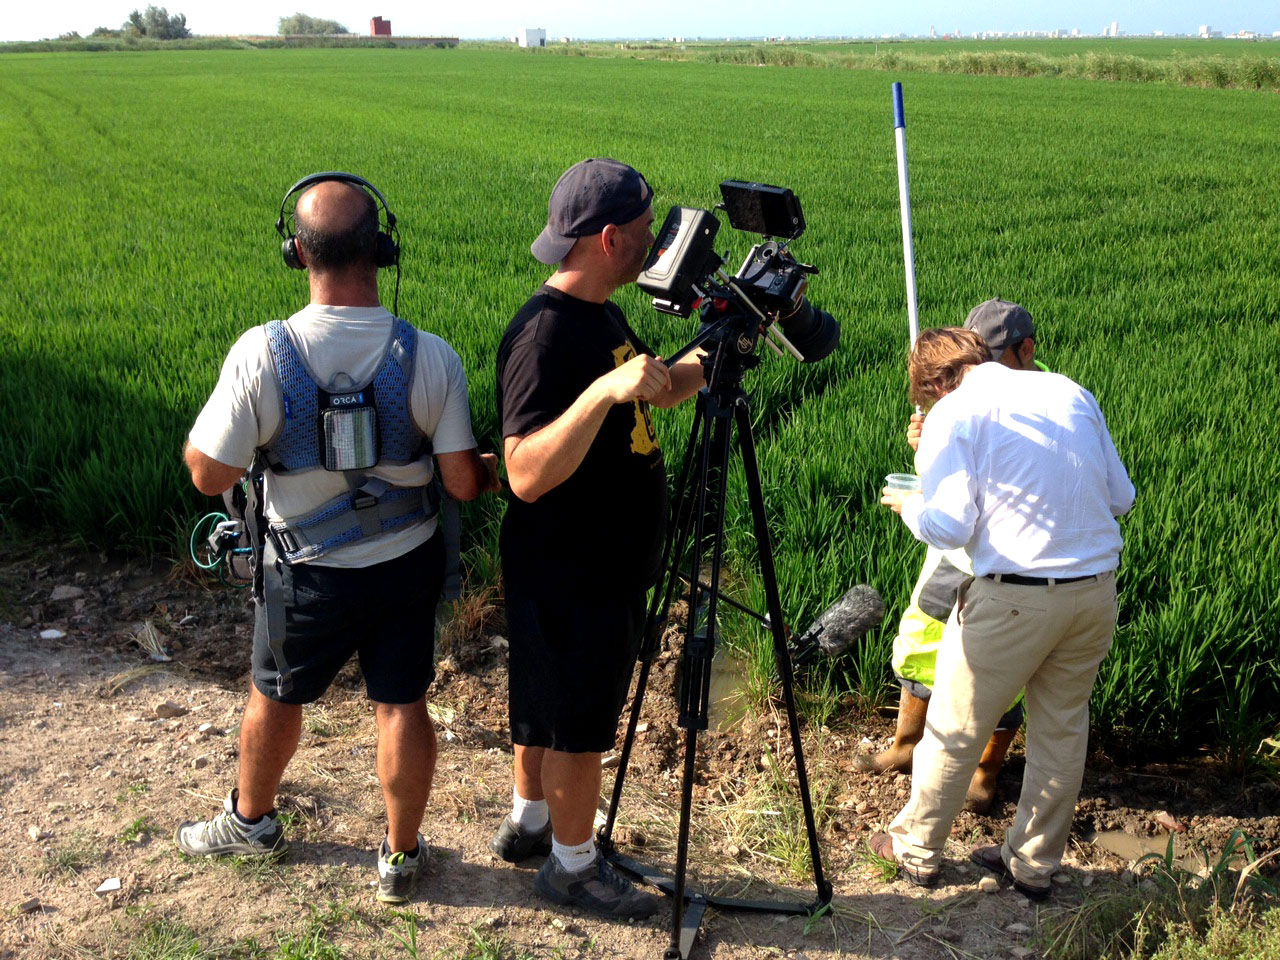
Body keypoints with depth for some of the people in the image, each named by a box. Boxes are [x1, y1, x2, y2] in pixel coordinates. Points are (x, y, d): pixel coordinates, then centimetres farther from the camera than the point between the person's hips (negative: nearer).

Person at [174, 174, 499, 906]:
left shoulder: (262, 354, -22)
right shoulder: (430, 357, -18)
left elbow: (210, 476, -15)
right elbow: (463, 482, -13)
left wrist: (201, 425, 5)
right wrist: (491, 471, 9)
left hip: (310, 574, -1)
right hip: (409, 566, 1)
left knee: (276, 698, 23)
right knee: (403, 705, 16)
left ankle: (251, 821, 48)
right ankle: (401, 857, 32)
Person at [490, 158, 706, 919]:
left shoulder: (600, 314, 4)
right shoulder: (545, 332, -26)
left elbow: (657, 392, 19)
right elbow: (527, 474, -33)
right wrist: (602, 391, -42)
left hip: (608, 567, 9)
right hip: (567, 576, -9)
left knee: (552, 705, 24)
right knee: (579, 723, 8)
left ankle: (529, 822, 44)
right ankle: (573, 864, 28)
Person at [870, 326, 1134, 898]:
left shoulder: (953, 413, -5)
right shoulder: (1070, 391, 11)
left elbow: (947, 527, -13)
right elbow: (1121, 497, 12)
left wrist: (907, 505, 6)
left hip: (1014, 596, -5)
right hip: (1097, 590, 6)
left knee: (954, 731, 13)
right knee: (1062, 731, 18)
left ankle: (917, 850, 29)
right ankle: (1034, 865, 33)